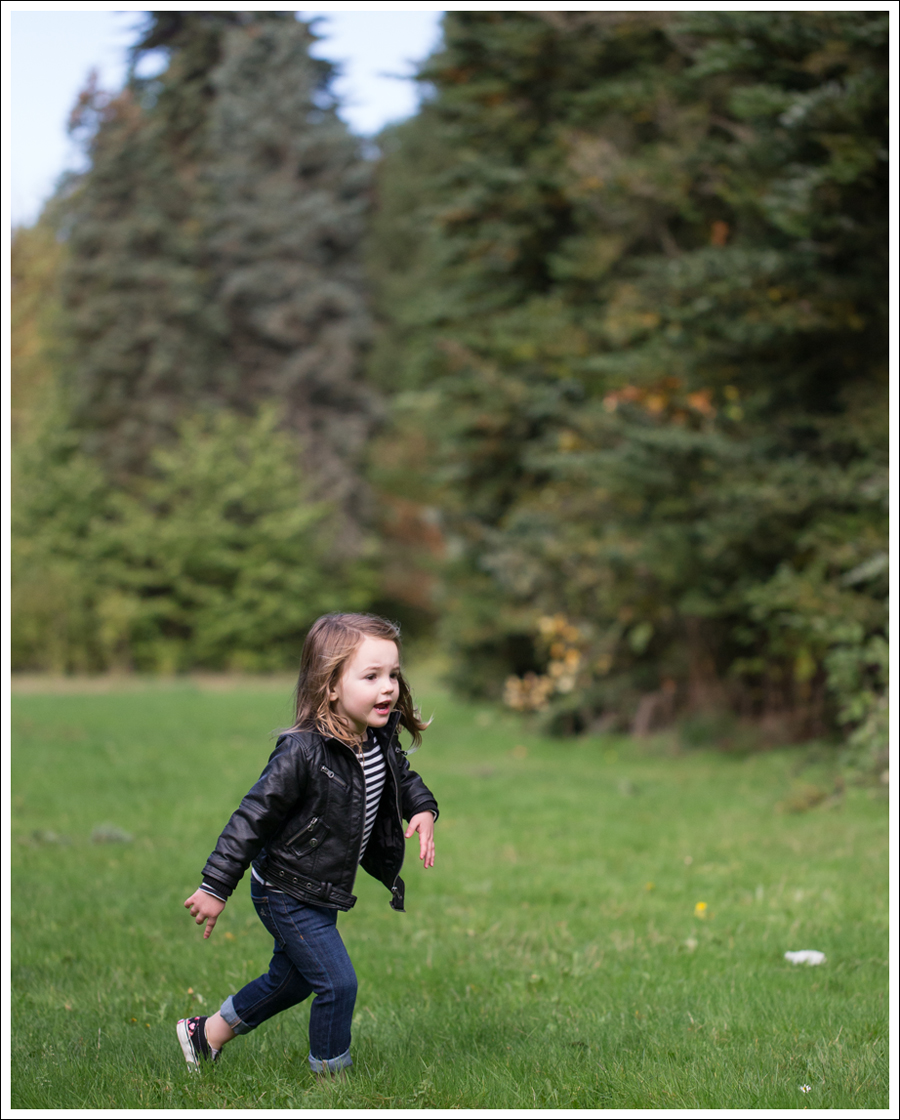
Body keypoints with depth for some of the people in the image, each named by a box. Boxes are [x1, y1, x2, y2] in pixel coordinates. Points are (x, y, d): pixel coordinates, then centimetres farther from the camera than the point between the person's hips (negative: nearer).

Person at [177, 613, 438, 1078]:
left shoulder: (380, 739, -7)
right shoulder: (304, 752, -30)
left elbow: (402, 776, 17)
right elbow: (253, 816, -24)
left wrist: (423, 809, -4)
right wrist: (215, 887, -22)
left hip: (321, 892, 9)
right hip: (286, 894, -9)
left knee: (292, 977, 24)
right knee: (338, 983, -6)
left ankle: (206, 1034, 43)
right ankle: (332, 1077, 15)